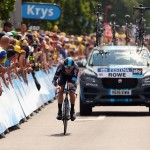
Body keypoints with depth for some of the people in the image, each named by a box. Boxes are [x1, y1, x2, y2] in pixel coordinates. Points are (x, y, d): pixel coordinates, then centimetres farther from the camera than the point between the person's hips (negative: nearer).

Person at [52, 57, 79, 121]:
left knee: (72, 92, -19)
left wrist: (72, 84, -63)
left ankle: (72, 110, -1)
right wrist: (57, 85, -58)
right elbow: (54, 79, -39)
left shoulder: (75, 68, -38)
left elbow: (74, 80, -41)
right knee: (60, 91, -19)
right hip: (63, 75, 1)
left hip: (72, 77, 0)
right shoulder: (61, 66, -37)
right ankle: (59, 111, -7)